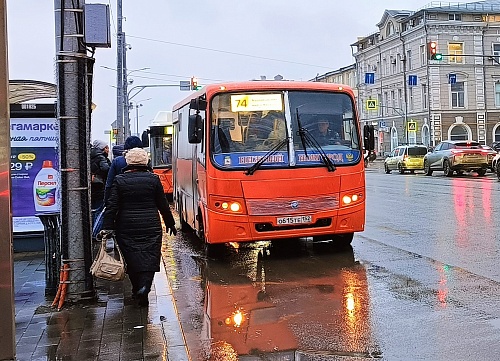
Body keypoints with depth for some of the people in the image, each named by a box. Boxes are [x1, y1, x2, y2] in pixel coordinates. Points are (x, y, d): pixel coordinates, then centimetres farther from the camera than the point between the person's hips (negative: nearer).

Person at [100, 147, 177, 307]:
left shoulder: (119, 180, 0)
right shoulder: (153, 179, -1)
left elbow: (112, 206, -5)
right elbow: (163, 204, 4)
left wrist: (107, 227, -6)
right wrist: (170, 223, 14)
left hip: (126, 228, 1)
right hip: (150, 227, 0)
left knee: (132, 259, 10)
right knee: (149, 258, 2)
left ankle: (137, 289, 16)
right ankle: (144, 286, -17)